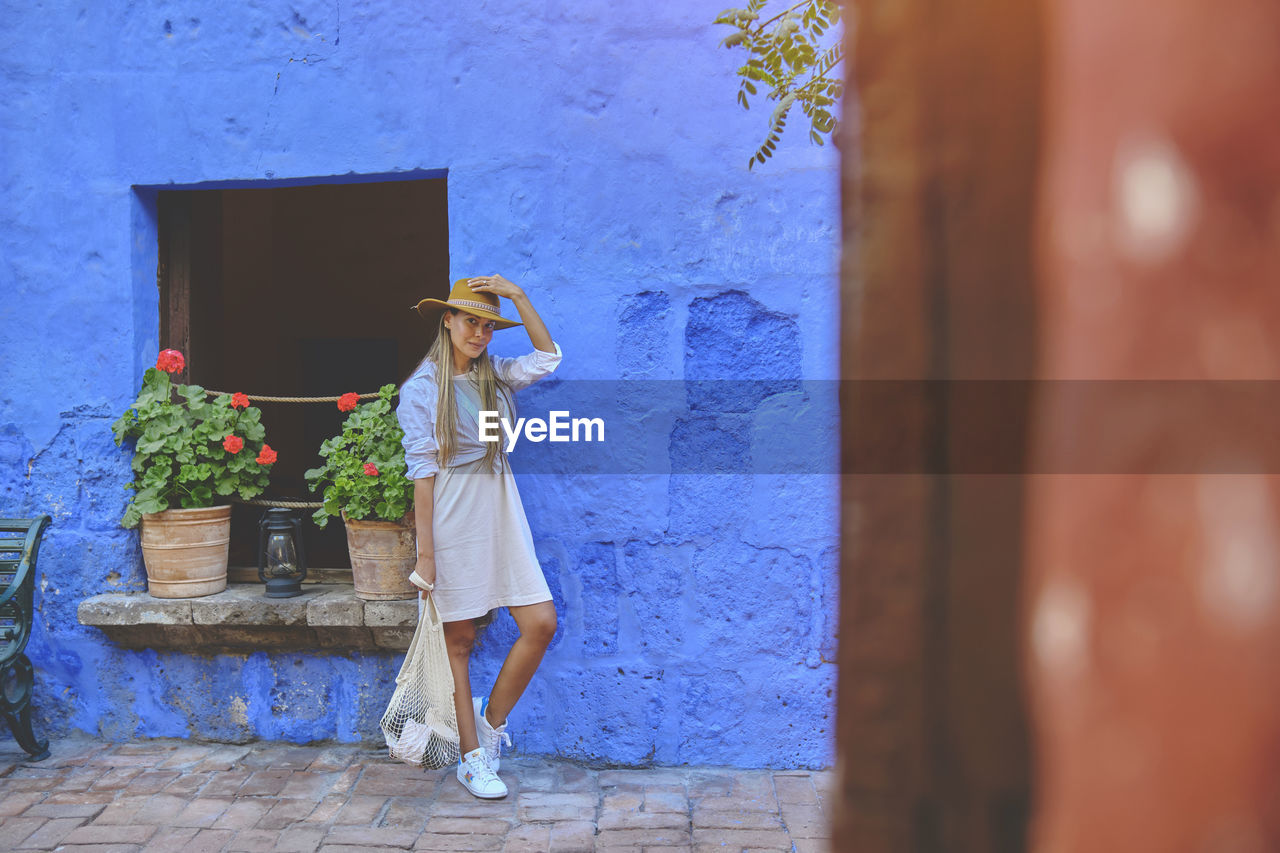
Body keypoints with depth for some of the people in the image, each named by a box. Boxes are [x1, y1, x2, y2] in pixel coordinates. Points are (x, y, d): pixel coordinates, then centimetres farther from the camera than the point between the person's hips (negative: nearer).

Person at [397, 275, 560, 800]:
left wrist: (518, 297, 0)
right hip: (452, 517, -5)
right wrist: (425, 553, -11)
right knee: (459, 639, 4)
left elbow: (547, 358, 6)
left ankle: (491, 722, 19)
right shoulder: (420, 390, -5)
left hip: (501, 511, 5)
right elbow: (422, 472, -9)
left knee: (541, 624, -2)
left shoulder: (495, 377, 11)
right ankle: (472, 757, 17)